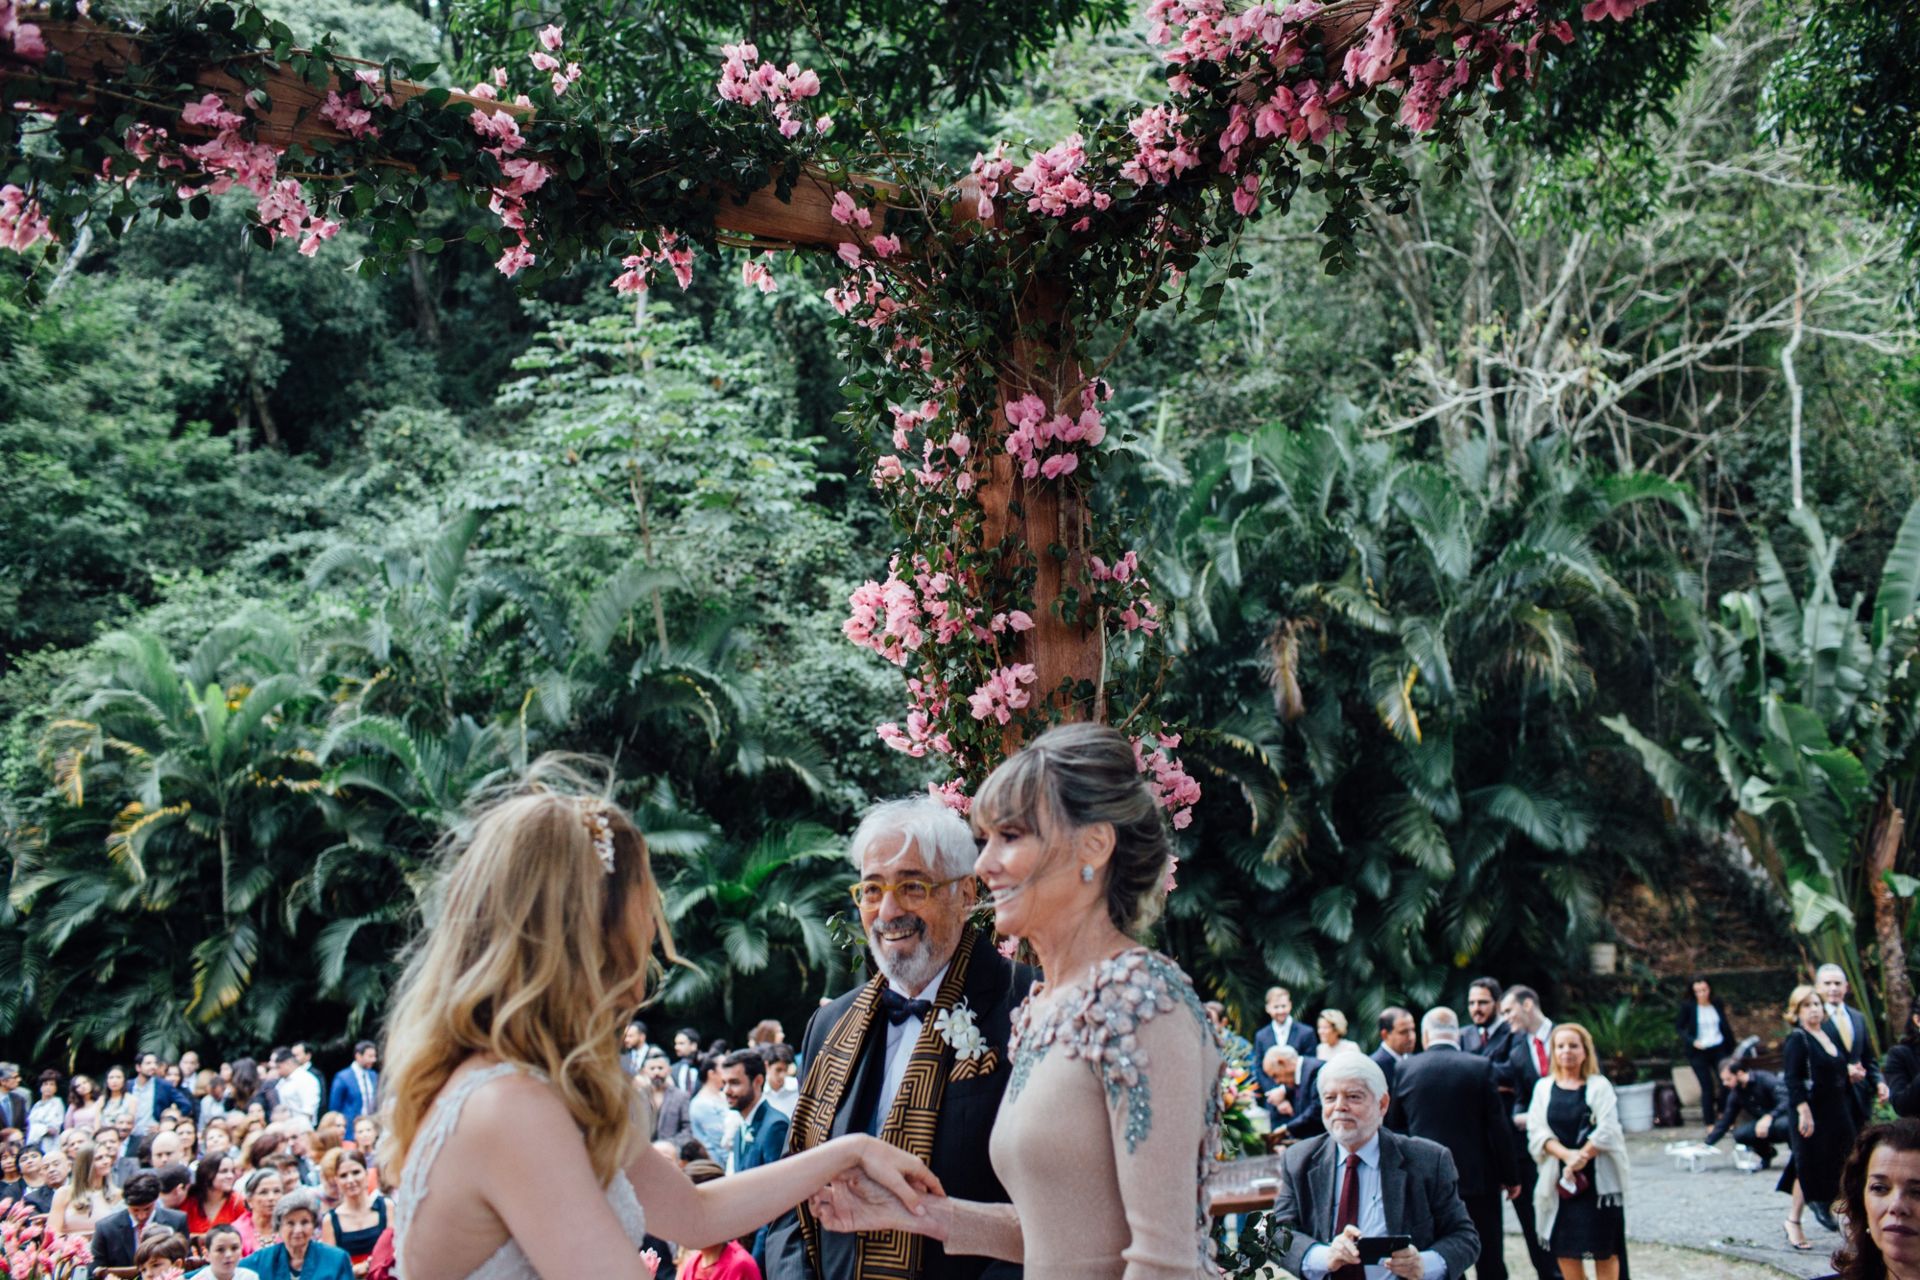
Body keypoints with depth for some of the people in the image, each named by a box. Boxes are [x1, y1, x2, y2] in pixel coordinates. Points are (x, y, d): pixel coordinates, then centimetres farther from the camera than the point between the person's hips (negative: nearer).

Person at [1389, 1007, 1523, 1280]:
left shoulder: (1406, 1068, -1)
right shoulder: (1480, 1067, -7)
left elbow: (1393, 1125, 9)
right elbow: (1499, 1127, -6)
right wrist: (1511, 1176, 3)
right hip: (1478, 1176, -1)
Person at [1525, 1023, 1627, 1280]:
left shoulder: (1599, 1086, 2)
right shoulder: (1544, 1087, 8)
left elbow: (1607, 1130, -9)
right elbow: (1537, 1132, -3)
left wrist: (1580, 1158, -18)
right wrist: (1567, 1155, -18)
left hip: (1597, 1178, -2)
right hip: (1558, 1180, 2)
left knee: (1604, 1249, 1)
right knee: (1564, 1249, 3)